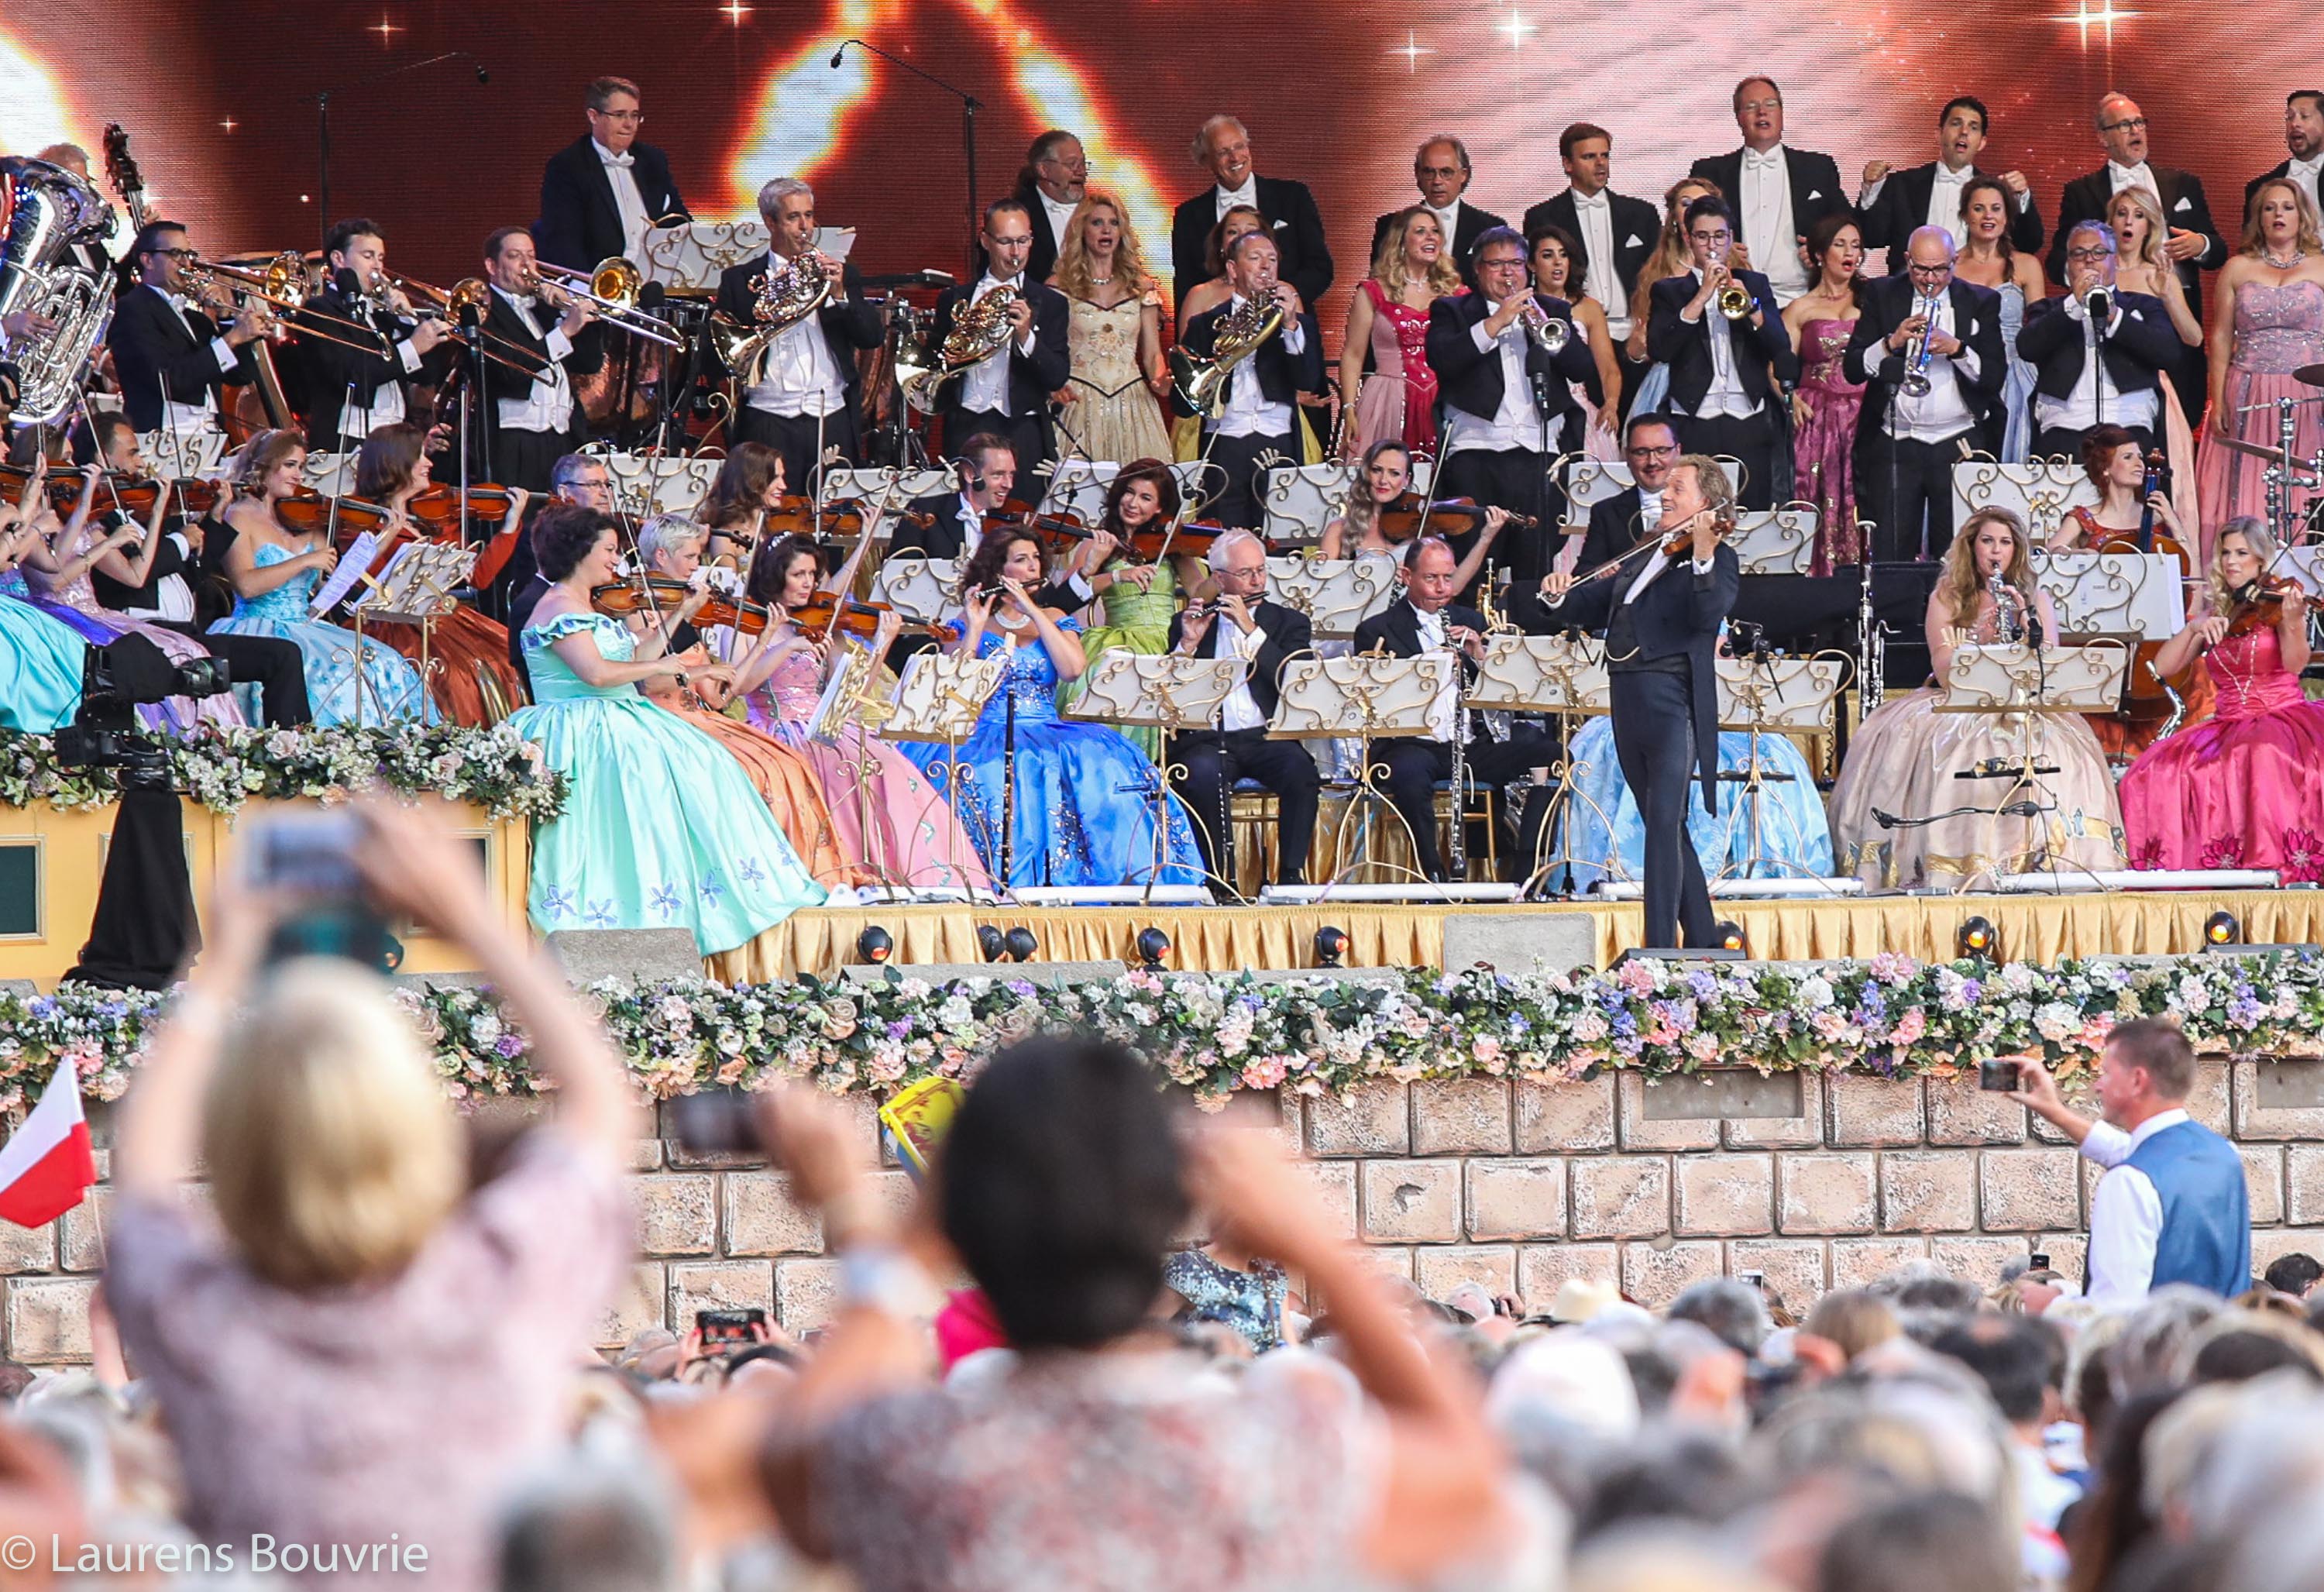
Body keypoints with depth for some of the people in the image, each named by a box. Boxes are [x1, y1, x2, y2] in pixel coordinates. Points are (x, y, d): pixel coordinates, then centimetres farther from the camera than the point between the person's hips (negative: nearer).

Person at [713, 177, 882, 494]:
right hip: (770, 424, -2)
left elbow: (873, 337, 5)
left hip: (832, 422, 2)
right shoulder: (740, 279, 9)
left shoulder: (841, 274, 15)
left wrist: (840, 295, -10)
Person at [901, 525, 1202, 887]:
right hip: (987, 734, -2)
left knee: (1101, 764, -31)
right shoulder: (970, 620, 11)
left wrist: (1032, 611, -4)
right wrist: (975, 628, -10)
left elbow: (1072, 669, -4)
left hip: (1048, 731, 2)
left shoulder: (1052, 619, 17)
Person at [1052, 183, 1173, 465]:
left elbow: (1152, 354, 13)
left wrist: (1160, 379, -8)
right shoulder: (1060, 287, 6)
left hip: (1132, 404, 2)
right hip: (1080, 405, -2)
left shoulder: (1142, 288, 13)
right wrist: (1056, 386, -16)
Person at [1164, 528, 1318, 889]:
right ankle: (1222, 877, -28)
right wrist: (1188, 645, -8)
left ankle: (1292, 874, -25)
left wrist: (1252, 630, -9)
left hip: (1266, 737, 1)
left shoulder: (1288, 622, 15)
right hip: (1206, 738, -1)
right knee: (1204, 773, -36)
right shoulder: (1188, 623, 15)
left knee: (1300, 769, -32)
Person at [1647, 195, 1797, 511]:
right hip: (1694, 424, -2)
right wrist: (1702, 296, -11)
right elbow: (1659, 349, -7)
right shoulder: (1669, 291, 10)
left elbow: (1781, 348, 4)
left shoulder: (1754, 284, 15)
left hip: (1750, 425, 2)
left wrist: (1749, 305, -13)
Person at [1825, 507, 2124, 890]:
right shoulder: (1946, 598, 8)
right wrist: (1982, 638, -20)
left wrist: (2024, 619, -13)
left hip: (2023, 708, 0)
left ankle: (2033, 864, -27)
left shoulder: (2036, 599, 11)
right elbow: (1943, 668, -4)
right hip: (1959, 706, 0)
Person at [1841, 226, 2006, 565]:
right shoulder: (1882, 295, 8)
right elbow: (1853, 368, 1)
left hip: (1960, 447, 0)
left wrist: (1957, 349, -16)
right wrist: (1891, 343, -16)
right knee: (1889, 558, -3)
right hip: (1895, 445, 0)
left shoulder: (1982, 302, 7)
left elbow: (1995, 376, 0)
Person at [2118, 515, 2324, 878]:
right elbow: (2164, 667, 4)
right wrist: (2195, 627, -12)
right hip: (2228, 724, 4)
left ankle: (2283, 861, -33)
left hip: (2284, 716, -4)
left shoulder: (2279, 601, 2)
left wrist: (2293, 622, -36)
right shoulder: (2211, 608, 14)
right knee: (2159, 772, -22)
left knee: (2265, 756, -40)